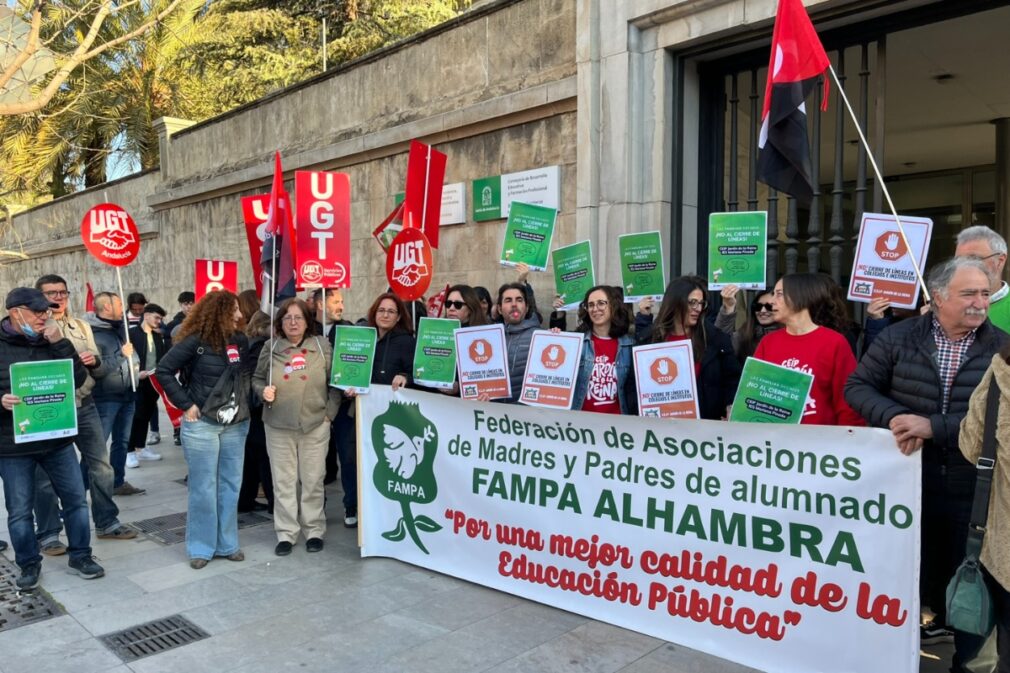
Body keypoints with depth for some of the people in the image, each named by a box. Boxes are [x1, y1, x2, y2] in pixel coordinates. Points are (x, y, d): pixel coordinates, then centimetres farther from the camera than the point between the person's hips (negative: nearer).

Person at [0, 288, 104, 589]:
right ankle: (29, 564, 26)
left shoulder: (51, 342, 4)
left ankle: (80, 556, 24)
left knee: (75, 498, 9)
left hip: (57, 439, 3)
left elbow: (78, 379, -3)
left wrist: (62, 345, -14)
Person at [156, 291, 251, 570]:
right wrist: (185, 404, -10)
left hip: (236, 424, 5)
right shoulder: (196, 341, -11)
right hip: (202, 424, -5)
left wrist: (245, 405, 0)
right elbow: (163, 371, -8)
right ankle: (201, 547, 16)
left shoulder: (240, 341, 4)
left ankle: (227, 543, 22)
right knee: (203, 487, 3)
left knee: (230, 485, 10)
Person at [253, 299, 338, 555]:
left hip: (315, 425, -1)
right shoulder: (271, 348, 3)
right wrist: (263, 391, -8)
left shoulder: (322, 346, 1)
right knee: (283, 481, 6)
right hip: (278, 426, 1)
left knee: (312, 481, 6)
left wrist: (329, 411, -2)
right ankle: (286, 533, 18)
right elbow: (257, 378, 13)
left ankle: (314, 531, 19)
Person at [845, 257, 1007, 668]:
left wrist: (933, 426, -23)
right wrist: (893, 417, -18)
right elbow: (858, 386, 0)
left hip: (972, 492, 0)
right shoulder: (899, 337, -1)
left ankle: (967, 658, 33)